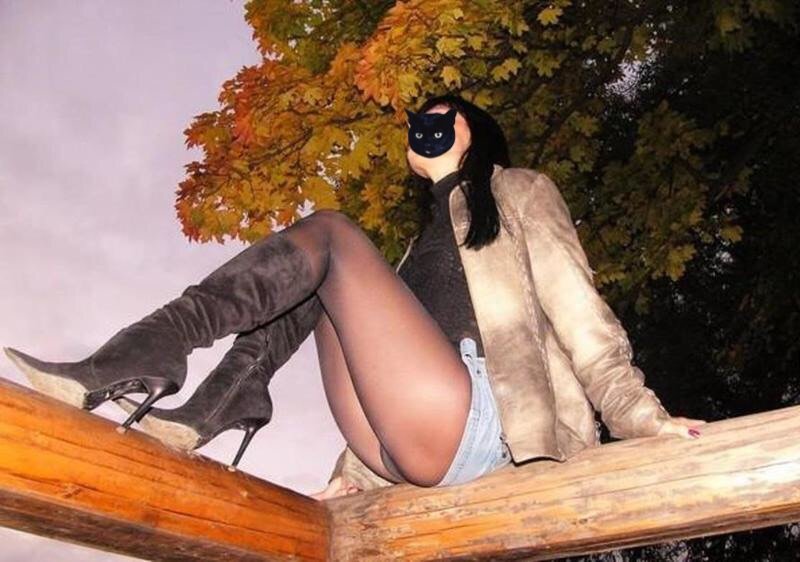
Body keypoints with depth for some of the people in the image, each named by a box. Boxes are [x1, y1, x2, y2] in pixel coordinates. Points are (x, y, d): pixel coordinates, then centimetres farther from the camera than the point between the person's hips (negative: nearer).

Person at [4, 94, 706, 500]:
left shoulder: (516, 188, 17)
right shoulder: (429, 235, 34)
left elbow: (575, 307, 4)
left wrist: (639, 416, -9)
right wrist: (353, 475, 18)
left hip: (472, 420, -7)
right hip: (412, 450, 7)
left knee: (329, 235, -10)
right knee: (313, 282, 9)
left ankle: (143, 358, -22)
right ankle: (219, 405, -13)